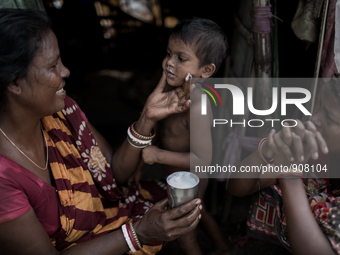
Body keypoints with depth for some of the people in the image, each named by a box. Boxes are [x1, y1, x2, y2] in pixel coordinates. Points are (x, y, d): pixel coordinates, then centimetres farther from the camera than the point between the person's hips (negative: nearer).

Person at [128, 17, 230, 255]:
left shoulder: (197, 108, -36)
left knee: (185, 234, 17)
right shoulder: (170, 89, -10)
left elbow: (202, 159, -33)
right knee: (198, 212, 33)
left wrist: (158, 155, -32)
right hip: (180, 178, 9)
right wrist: (140, 165, 7)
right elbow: (158, 131, 1)